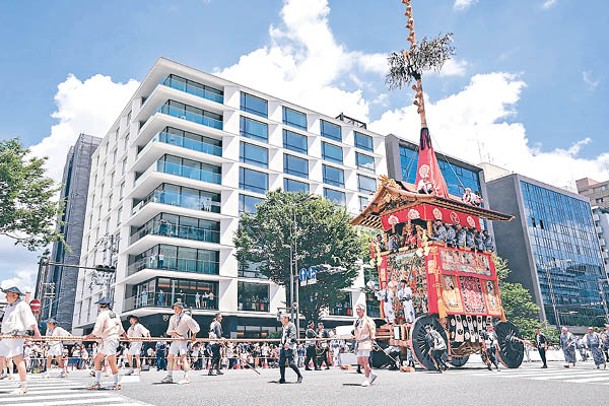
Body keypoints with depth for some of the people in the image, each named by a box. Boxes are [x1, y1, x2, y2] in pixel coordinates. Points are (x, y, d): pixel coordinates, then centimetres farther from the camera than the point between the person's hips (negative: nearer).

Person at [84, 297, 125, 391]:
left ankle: (116, 384, 0)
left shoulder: (102, 315, -10)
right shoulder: (114, 314, 14)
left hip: (109, 340, -10)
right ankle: (97, 383, 14)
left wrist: (87, 337, -2)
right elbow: (121, 330, 20)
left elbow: (96, 332, -15)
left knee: (112, 362, -6)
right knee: (97, 360, 12)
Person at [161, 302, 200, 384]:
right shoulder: (172, 318, 9)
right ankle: (169, 377, 17)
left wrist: (194, 336, 1)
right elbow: (169, 331, 0)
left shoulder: (186, 318, -7)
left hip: (183, 340, -7)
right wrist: (176, 335, -15)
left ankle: (186, 377, -17)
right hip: (174, 340, 7)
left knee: (183, 357, -15)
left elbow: (196, 327, -4)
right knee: (170, 357, 7)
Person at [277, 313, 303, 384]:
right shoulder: (283, 327, 19)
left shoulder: (291, 326, -8)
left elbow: (292, 335, -18)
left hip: (289, 347, -8)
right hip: (282, 347, 8)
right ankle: (282, 379, 14)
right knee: (281, 363, 5)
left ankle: (300, 376, 4)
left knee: (291, 363, -12)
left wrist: (288, 343, -28)